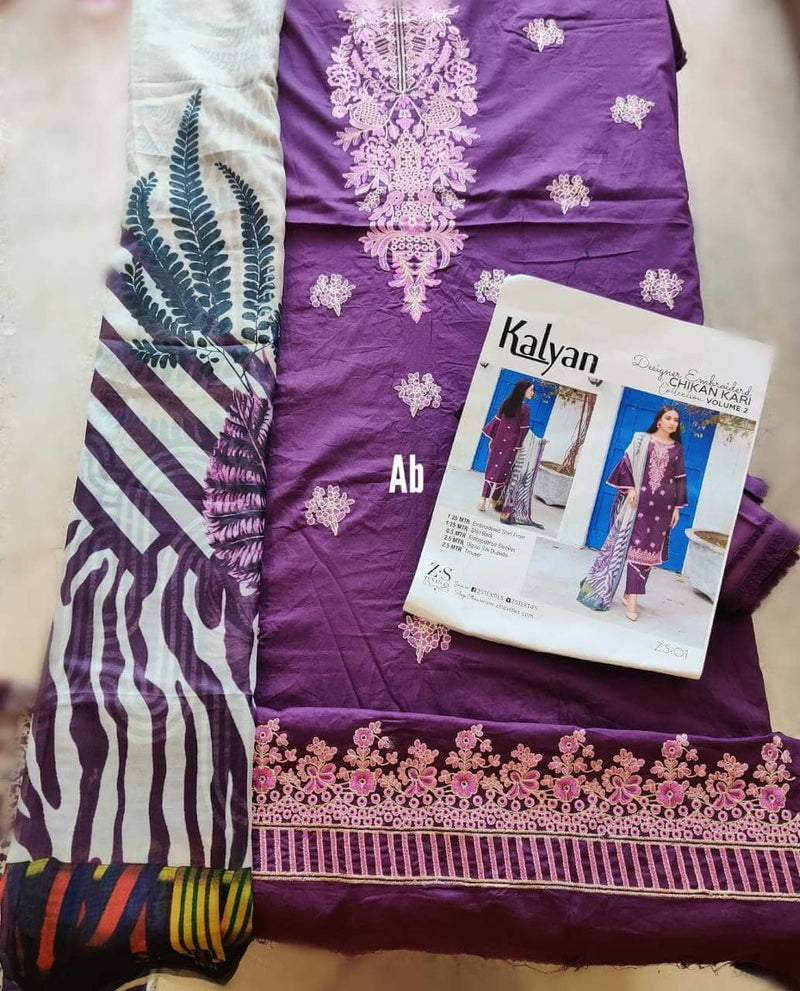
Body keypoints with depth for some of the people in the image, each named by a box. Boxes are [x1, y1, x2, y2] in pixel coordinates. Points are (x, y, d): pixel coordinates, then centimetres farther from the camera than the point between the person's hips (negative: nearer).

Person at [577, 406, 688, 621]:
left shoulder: (677, 448, 10)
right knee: (628, 543, 1)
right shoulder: (642, 439, 4)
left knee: (648, 549, 1)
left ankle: (631, 596, 5)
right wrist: (630, 488, -11)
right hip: (638, 500, -2)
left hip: (662, 505, 2)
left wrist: (677, 507, 7)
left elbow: (679, 479, 11)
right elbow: (627, 464, 0)